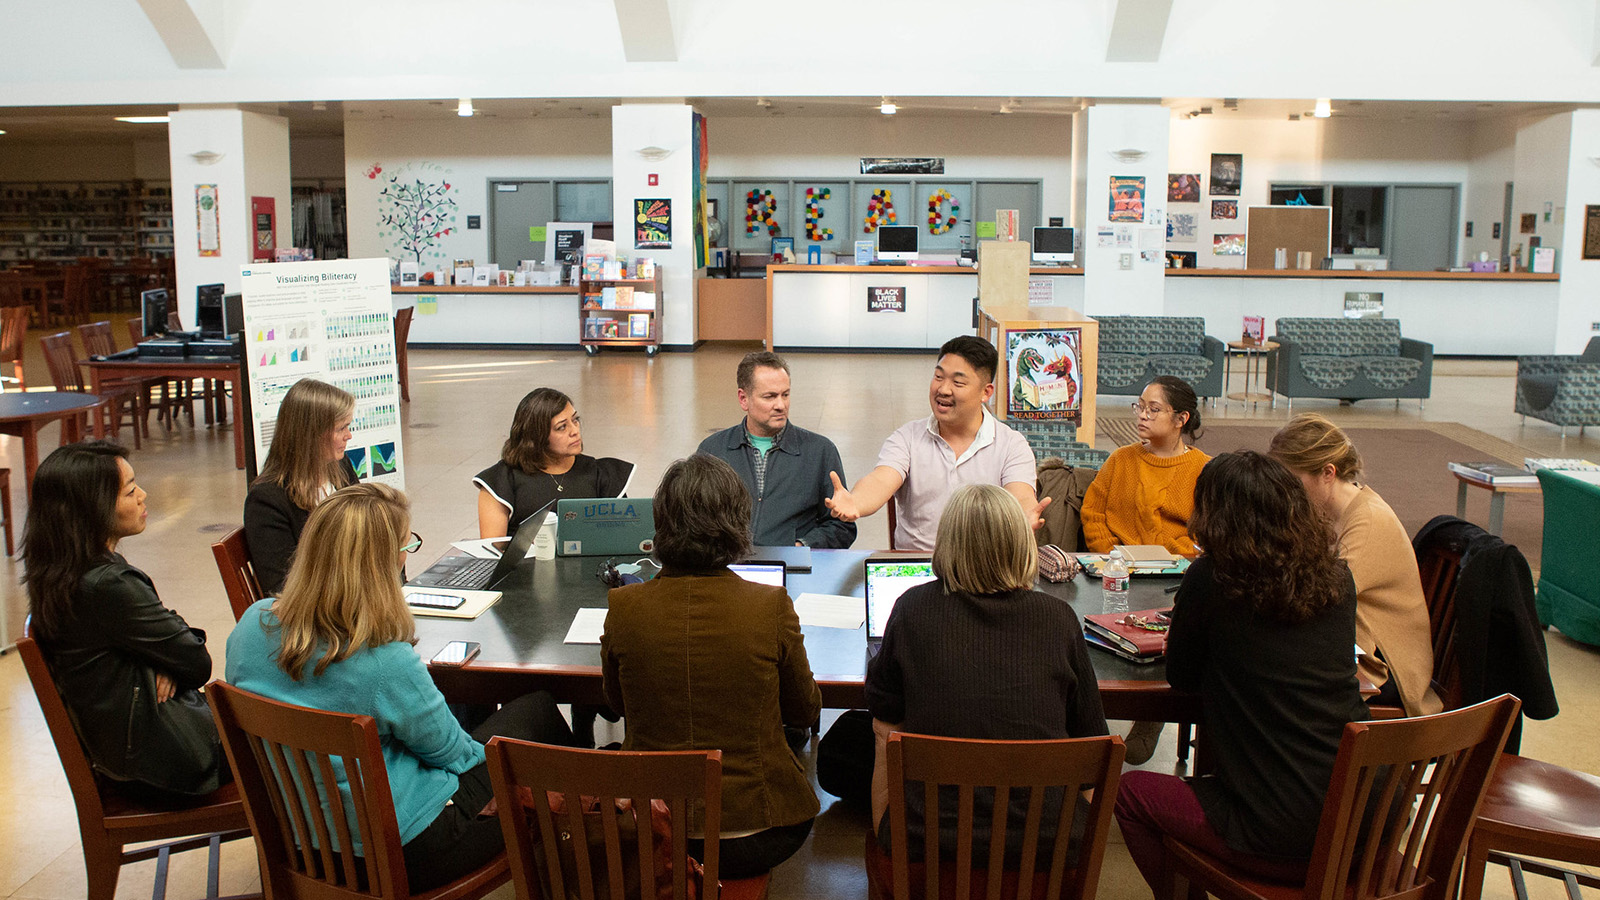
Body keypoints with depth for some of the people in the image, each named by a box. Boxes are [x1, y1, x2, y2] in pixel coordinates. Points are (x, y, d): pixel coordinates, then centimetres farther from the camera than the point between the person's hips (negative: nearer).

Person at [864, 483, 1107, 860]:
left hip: (927, 841, -1)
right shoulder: (1059, 619, -3)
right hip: (1042, 841, 1)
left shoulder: (913, 609, -5)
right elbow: (1090, 734, 6)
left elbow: (885, 722, 6)